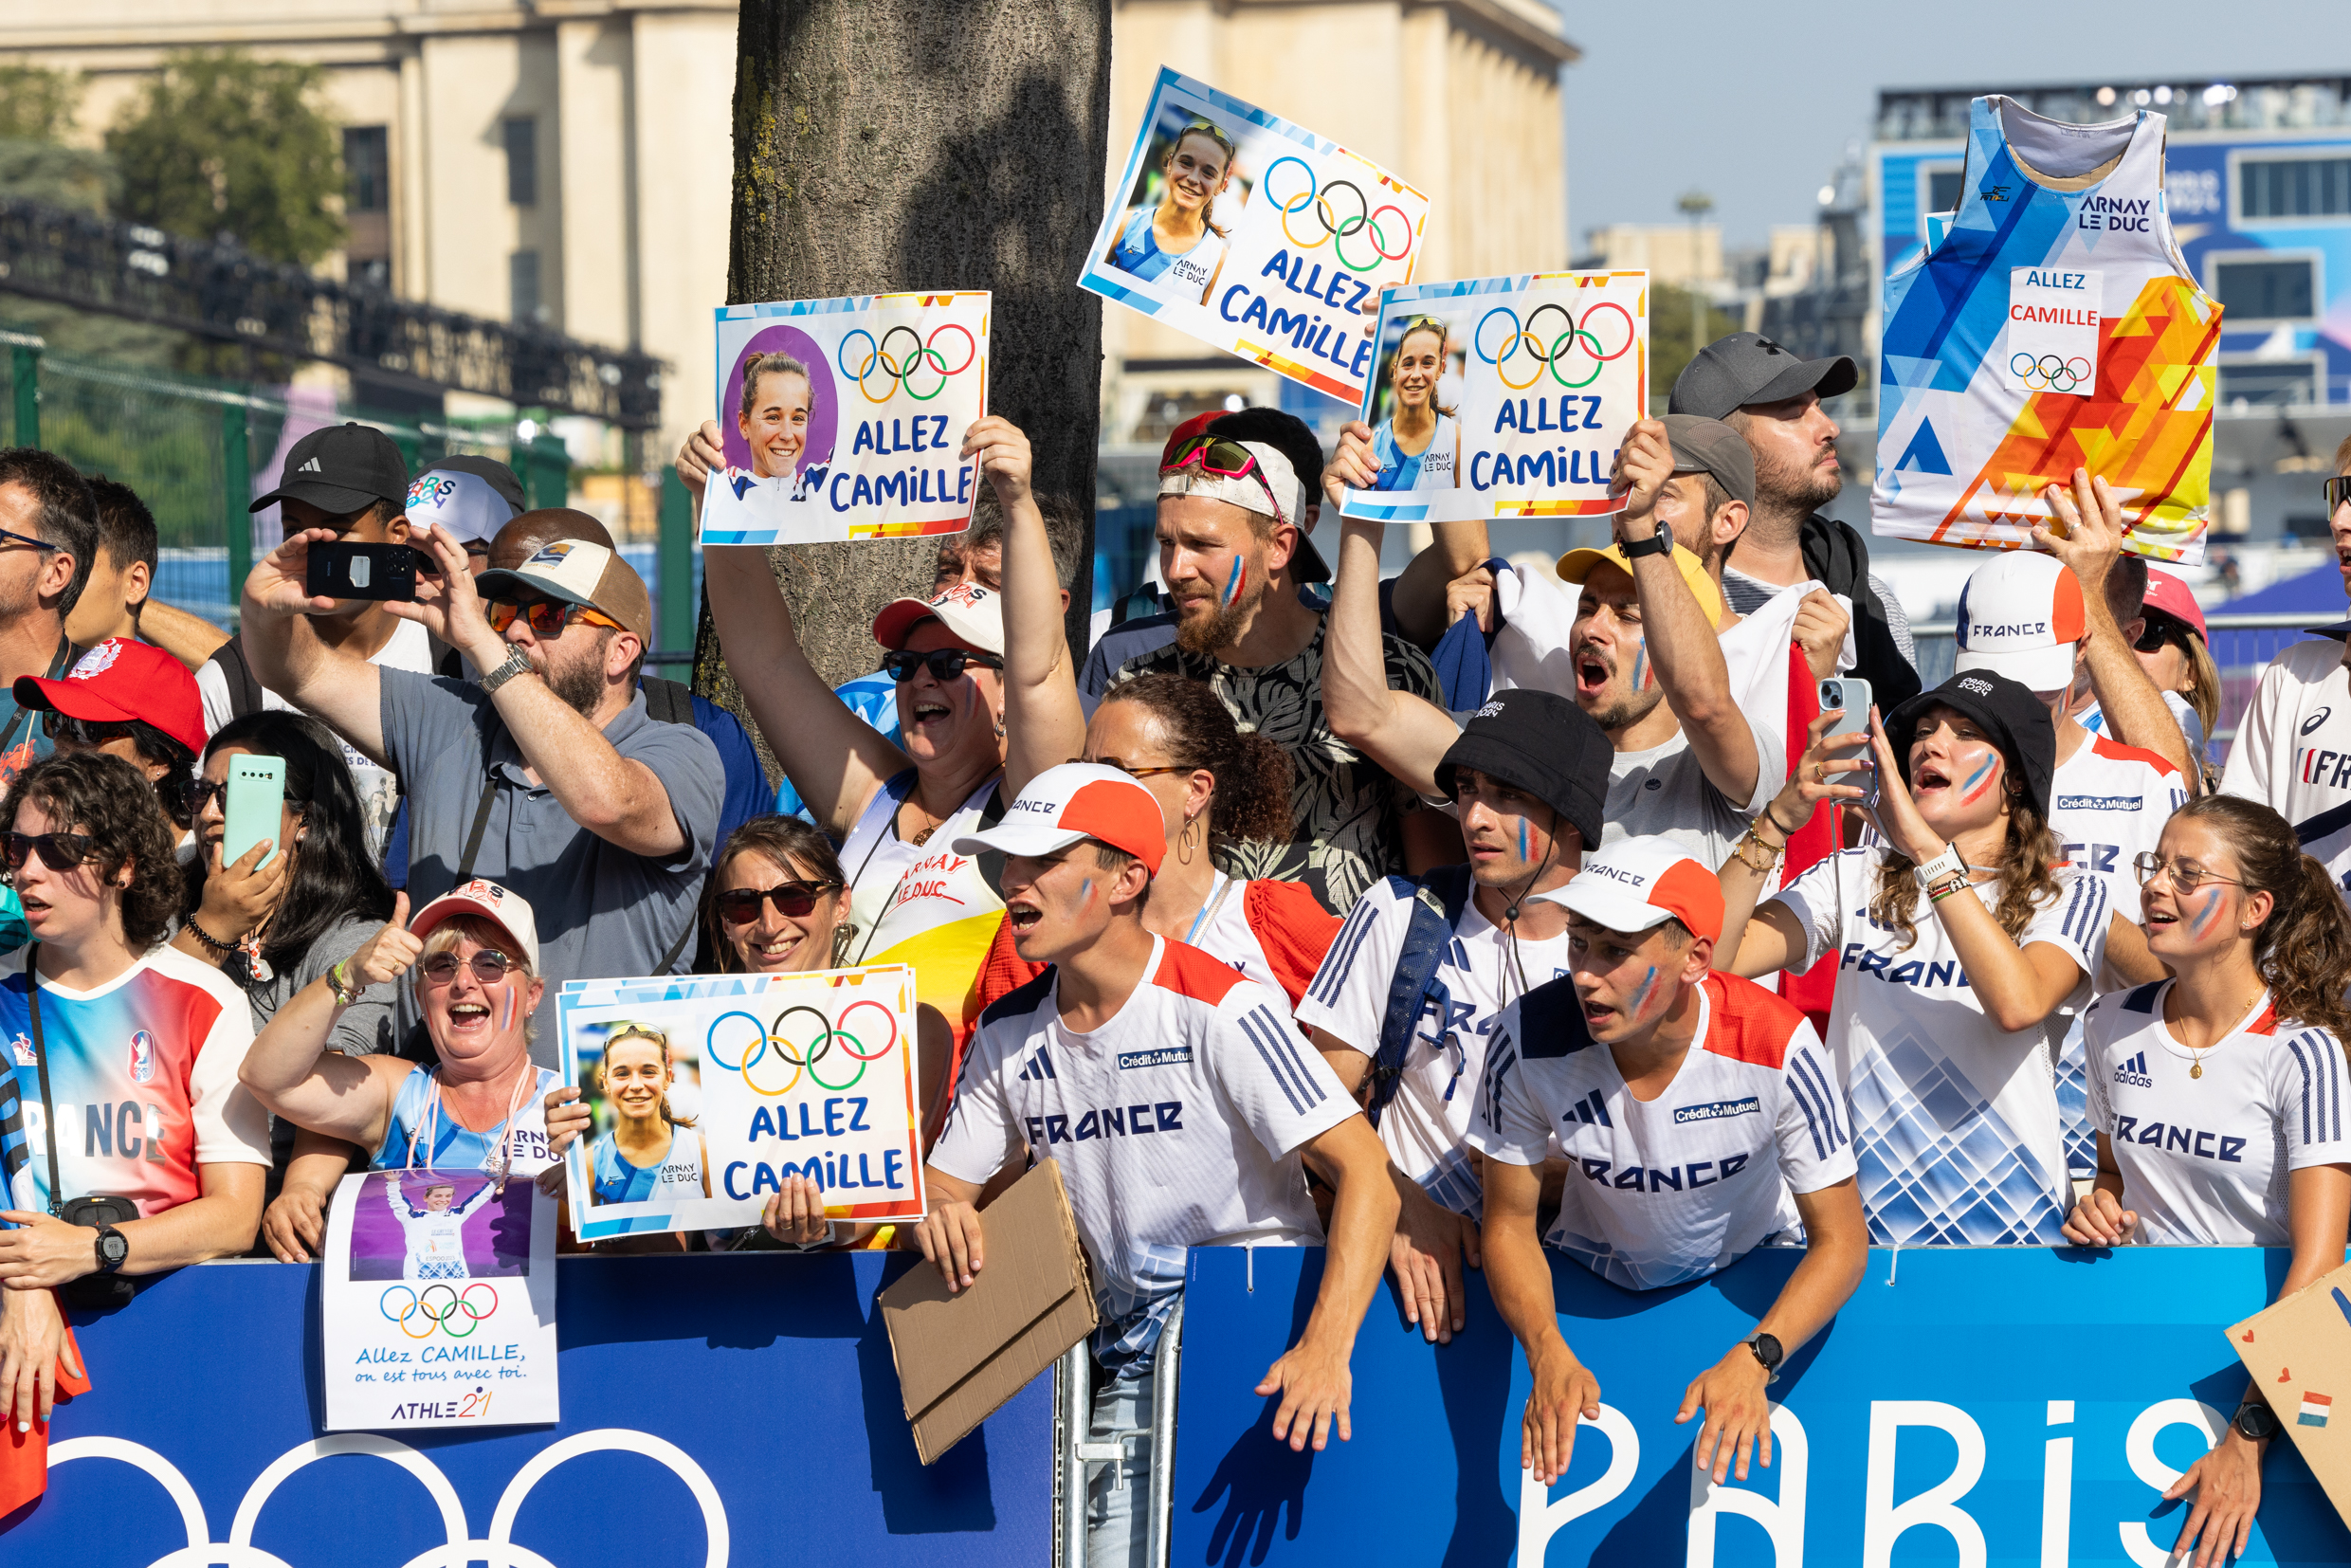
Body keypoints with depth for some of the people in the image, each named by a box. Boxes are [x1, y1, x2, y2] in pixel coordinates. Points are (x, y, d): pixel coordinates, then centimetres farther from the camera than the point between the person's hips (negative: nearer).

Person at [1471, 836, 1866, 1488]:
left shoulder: (1776, 1046, -27)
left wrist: (1752, 1361, -37)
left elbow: (1840, 1239, -19)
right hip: (1594, 1280, 1)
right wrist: (1549, 1356, -29)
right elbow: (1510, 1221, -11)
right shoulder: (1529, 1040, -24)